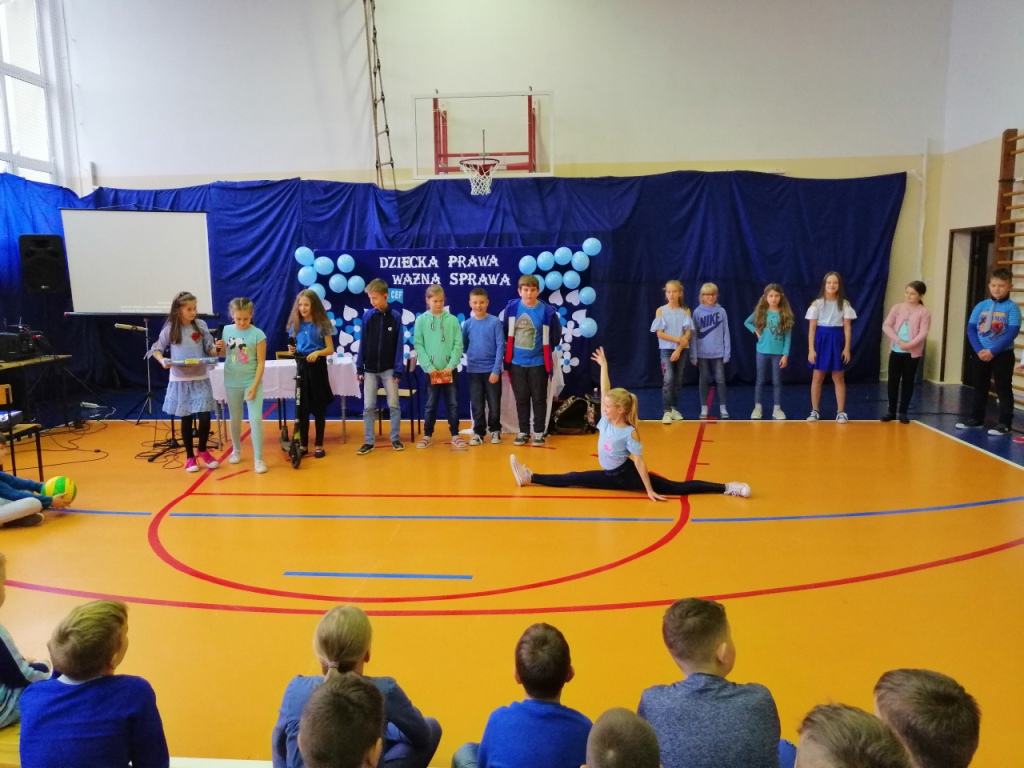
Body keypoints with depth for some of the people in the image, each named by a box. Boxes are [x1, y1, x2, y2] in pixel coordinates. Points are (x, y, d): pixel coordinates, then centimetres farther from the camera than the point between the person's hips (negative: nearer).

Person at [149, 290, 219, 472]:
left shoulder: (201, 326, 0)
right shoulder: (169, 329, -4)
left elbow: (210, 350, 3)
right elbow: (156, 349, 5)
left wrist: (218, 349, -19)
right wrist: (163, 360, -15)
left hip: (201, 379, 1)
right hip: (180, 380, -1)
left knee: (205, 416, -4)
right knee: (186, 419, 6)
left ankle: (202, 451, 21)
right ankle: (190, 457, 22)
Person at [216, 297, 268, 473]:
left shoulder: (258, 334, -12)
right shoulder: (226, 330, -1)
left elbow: (261, 363, -11)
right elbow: (224, 354, 11)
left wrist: (254, 385, -16)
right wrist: (219, 349, -12)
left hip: (252, 382, -3)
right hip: (232, 383, 4)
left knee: (256, 419, -9)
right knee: (235, 419, 16)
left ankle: (258, 459, -3)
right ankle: (236, 450, 36)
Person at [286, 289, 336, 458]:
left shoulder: (321, 324, -5)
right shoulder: (295, 325, 5)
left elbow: (330, 349, -5)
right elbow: (293, 347, 11)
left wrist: (317, 352, -23)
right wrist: (292, 350, -11)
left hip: (317, 368, -3)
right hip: (301, 368, 3)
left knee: (318, 408, 4)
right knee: (301, 408, 6)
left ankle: (319, 445, 13)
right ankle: (303, 445, 16)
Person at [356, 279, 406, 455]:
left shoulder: (395, 316, -5)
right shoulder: (367, 316, -1)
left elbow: (399, 344, -4)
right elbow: (362, 342, 3)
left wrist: (398, 370, -7)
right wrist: (359, 367, 1)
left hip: (389, 369, -2)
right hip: (370, 369, 2)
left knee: (394, 405, 5)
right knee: (368, 406, 3)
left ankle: (395, 438, 17)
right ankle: (369, 441, 10)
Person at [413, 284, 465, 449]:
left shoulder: (452, 320, 1)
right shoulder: (421, 320, 0)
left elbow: (458, 345, -2)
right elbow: (418, 346, -3)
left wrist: (451, 365, -11)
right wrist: (429, 367, -11)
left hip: (449, 370, 1)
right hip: (431, 370, 0)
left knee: (453, 403, 6)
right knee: (430, 404, 8)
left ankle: (455, 435, 16)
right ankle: (427, 435, 19)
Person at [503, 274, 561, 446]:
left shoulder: (547, 311, -14)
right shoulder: (511, 308, -5)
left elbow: (555, 335, -1)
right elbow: (506, 333, 8)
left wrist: (544, 349, 7)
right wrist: (509, 350, 11)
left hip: (538, 363, -2)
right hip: (516, 362, 2)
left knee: (538, 398, 7)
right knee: (521, 399, 11)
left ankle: (539, 432, 19)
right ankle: (523, 432, 22)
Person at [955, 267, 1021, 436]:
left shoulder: (1012, 308, -7)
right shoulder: (981, 306, 3)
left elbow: (1012, 332, -14)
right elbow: (970, 329, 0)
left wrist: (992, 351, -18)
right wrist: (979, 350, -12)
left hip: (1003, 355, -4)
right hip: (980, 354, 4)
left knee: (1003, 389, 2)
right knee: (979, 388, 14)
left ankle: (1004, 423, 7)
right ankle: (976, 419, 25)